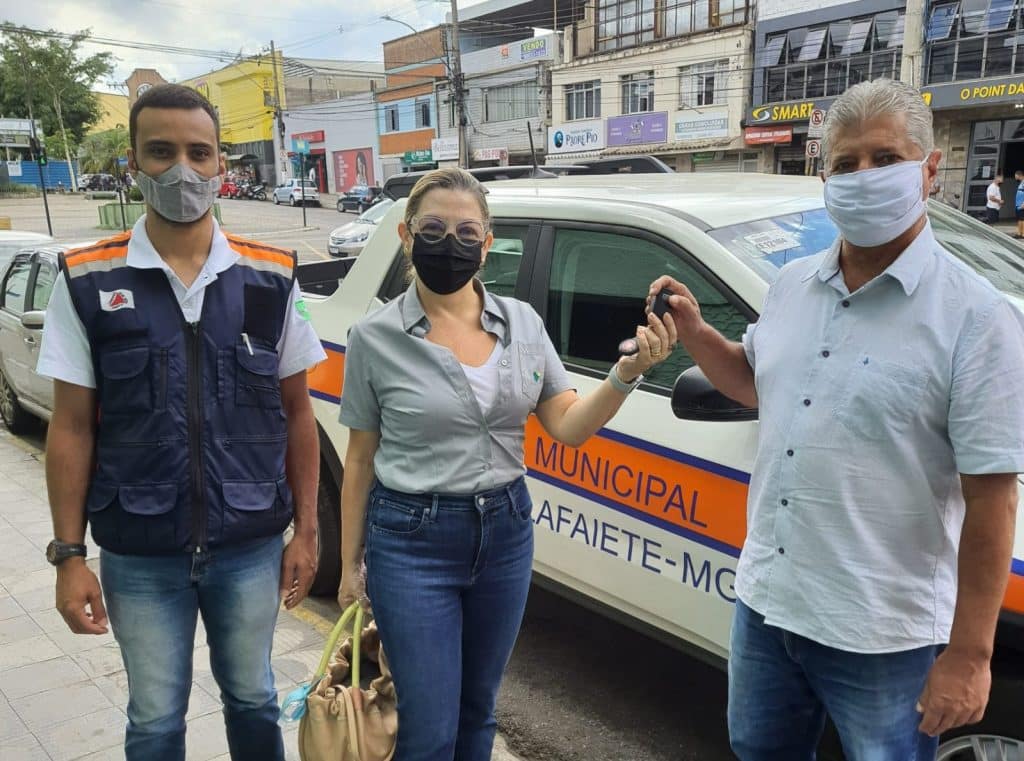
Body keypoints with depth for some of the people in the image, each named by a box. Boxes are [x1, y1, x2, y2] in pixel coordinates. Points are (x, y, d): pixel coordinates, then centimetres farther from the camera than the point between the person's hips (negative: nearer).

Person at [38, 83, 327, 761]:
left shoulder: (272, 278, -2)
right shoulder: (88, 282, -4)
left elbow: (297, 413, 3)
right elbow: (72, 428, -1)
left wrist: (306, 528, 2)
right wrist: (69, 554, -3)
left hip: (251, 546, 1)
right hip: (140, 555, 0)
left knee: (252, 698, 19)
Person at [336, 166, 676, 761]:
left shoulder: (523, 321, -1)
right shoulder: (376, 338, -8)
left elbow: (569, 426, -2)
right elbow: (361, 459, -1)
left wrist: (627, 372, -19)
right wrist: (350, 562, 3)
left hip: (506, 533, 3)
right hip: (412, 540, -3)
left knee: (478, 710, 20)